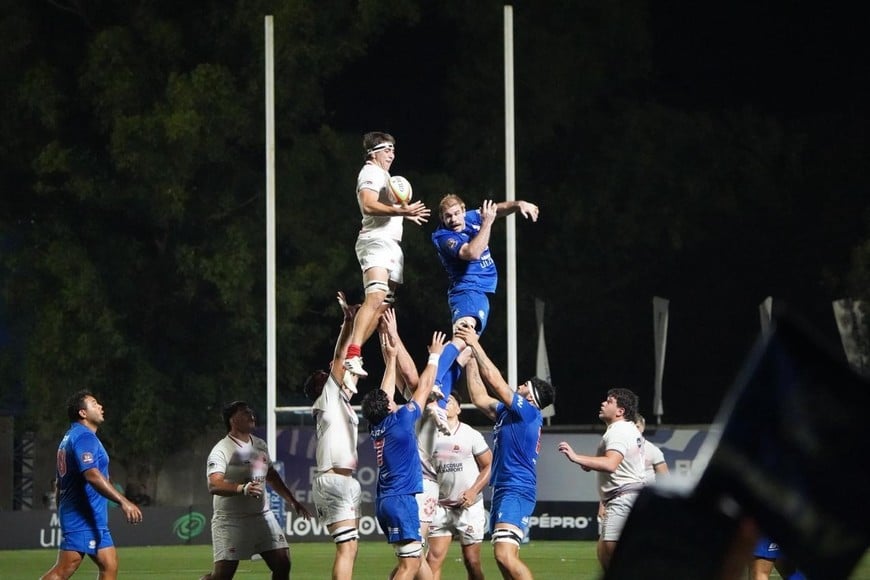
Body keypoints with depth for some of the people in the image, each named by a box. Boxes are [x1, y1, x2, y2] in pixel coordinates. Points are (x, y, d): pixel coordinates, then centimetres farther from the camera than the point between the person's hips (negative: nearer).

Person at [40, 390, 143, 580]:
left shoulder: (70, 438, 19)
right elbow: (92, 475, -28)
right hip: (83, 519, -10)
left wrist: (62, 513, 29)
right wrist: (123, 502, -32)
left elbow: (59, 482, 24)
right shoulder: (84, 437, -13)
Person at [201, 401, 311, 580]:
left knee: (282, 564, -2)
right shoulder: (221, 450, -13)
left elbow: (272, 477, 27)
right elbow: (214, 485, -27)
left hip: (262, 516, 7)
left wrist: (292, 501, 25)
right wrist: (243, 489, -43)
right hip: (230, 521, -7)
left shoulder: (260, 445, 13)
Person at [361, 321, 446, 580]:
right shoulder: (401, 421, -9)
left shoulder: (376, 426, 9)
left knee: (415, 557, 15)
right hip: (401, 499, -9)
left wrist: (391, 357, 29)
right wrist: (434, 356, 12)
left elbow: (385, 391, 23)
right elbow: (424, 387, 1)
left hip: (385, 500, 9)